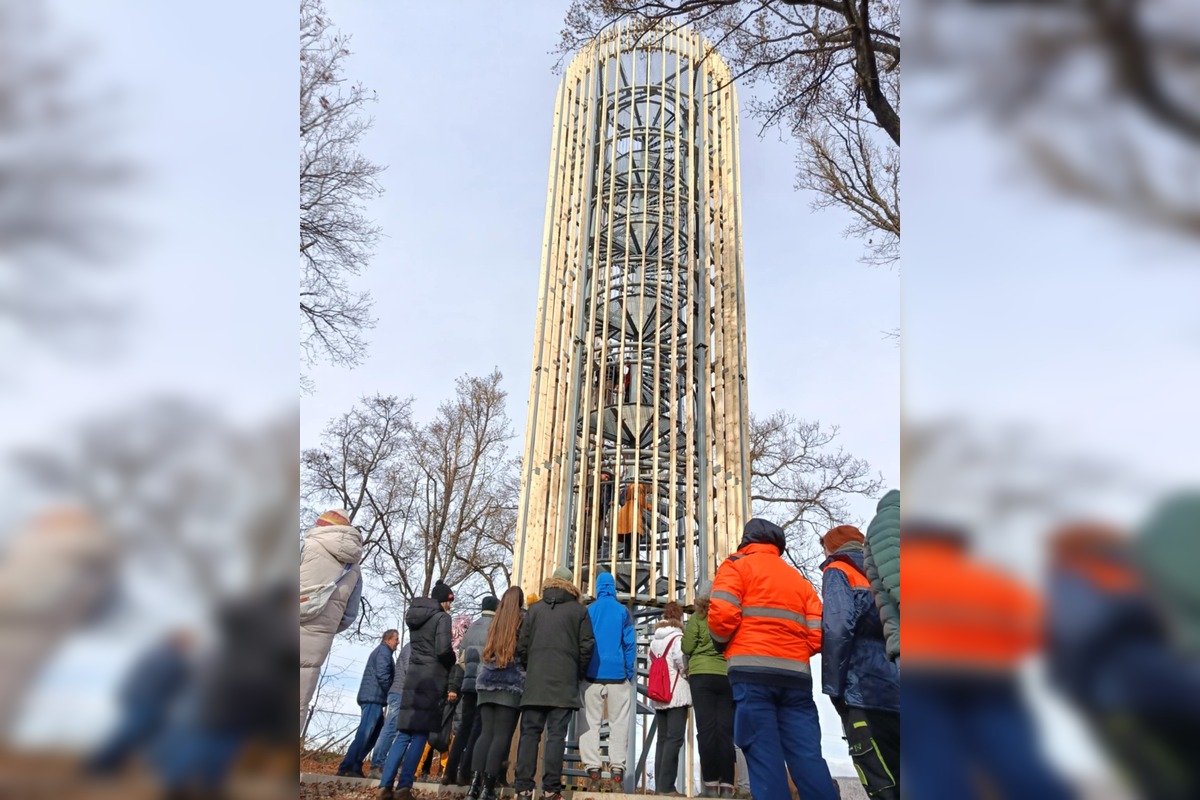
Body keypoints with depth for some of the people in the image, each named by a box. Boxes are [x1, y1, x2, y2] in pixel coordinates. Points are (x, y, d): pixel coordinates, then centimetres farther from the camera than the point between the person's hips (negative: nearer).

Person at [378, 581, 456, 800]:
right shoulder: (442, 618, -6)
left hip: (413, 678, 7)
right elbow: (443, 650, -15)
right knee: (420, 735, -3)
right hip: (432, 679, -6)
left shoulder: (415, 615, 15)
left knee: (404, 734, 8)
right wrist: (453, 664, 5)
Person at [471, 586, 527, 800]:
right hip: (511, 684, -5)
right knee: (502, 735, -5)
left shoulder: (496, 622, 17)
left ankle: (476, 780, -9)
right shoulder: (524, 619, 3)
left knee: (486, 733, 3)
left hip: (487, 682, 5)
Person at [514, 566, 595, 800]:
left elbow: (521, 645, 6)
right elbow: (586, 646, -1)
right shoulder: (579, 610, 4)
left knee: (529, 733, 5)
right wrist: (578, 674, 12)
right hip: (564, 683, -2)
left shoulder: (535, 608, 9)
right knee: (556, 735, -1)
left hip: (535, 682, 2)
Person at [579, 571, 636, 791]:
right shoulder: (623, 611, 1)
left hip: (593, 674, 1)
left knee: (590, 722, 4)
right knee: (618, 722, 4)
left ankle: (593, 770, -3)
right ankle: (617, 770, -2)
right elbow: (630, 643, -1)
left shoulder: (588, 611, 5)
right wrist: (631, 673, 5)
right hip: (617, 674, -1)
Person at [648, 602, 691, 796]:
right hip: (676, 693, -7)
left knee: (663, 739, 9)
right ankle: (666, 786, -13)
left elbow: (650, 665, 13)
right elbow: (682, 661, -17)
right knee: (674, 739, -8)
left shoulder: (654, 640, 15)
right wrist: (687, 673, 1)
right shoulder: (677, 637, -7)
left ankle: (659, 786, 7)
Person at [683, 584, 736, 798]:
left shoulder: (698, 617, 1)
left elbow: (687, 648, -1)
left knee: (706, 729, -2)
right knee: (726, 730, 3)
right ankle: (727, 784, 1)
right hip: (728, 676, 2)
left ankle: (711, 783, -3)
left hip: (702, 675, -2)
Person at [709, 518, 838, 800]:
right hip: (796, 676, 5)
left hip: (753, 673, -5)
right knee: (808, 757, 4)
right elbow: (818, 634, 11)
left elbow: (722, 615, -9)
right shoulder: (800, 580, 25)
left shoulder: (737, 566, 8)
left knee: (764, 757, -5)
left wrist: (721, 644, 11)